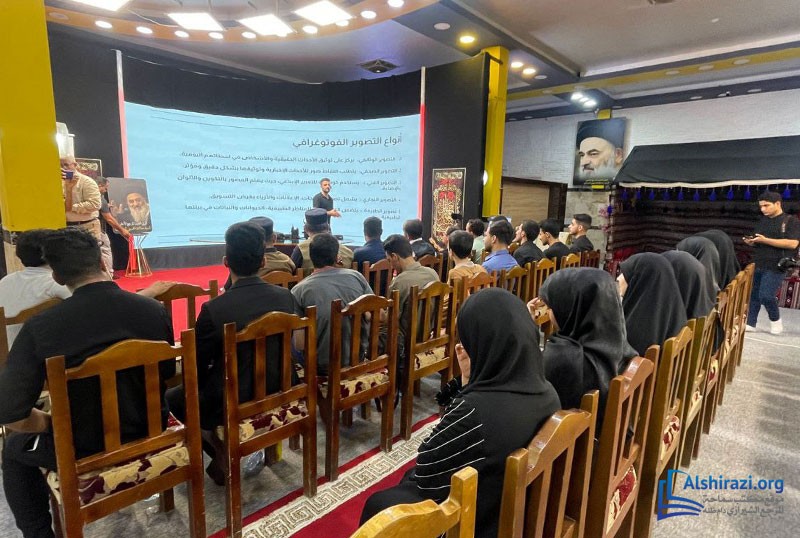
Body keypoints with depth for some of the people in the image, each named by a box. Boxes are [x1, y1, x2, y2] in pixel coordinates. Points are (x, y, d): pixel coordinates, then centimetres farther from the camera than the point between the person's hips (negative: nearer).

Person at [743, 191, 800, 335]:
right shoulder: (762, 220, 14)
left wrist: (765, 240, -22)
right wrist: (751, 242, -2)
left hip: (776, 267, -6)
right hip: (758, 265, 6)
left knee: (766, 295, -12)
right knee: (753, 295, 5)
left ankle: (775, 320, 12)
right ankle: (750, 323, 12)